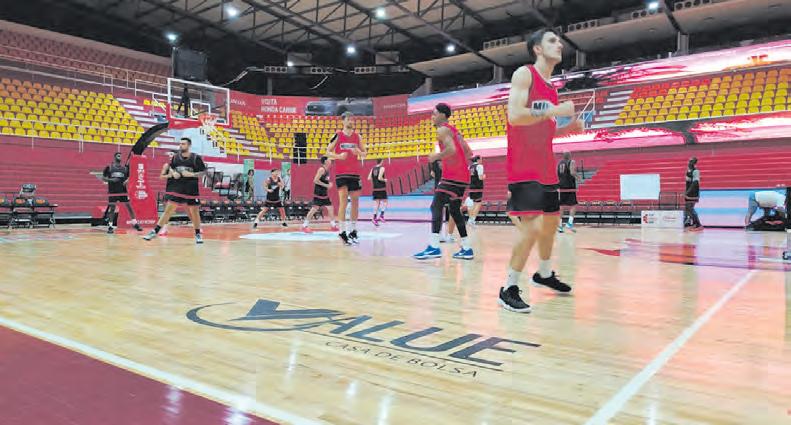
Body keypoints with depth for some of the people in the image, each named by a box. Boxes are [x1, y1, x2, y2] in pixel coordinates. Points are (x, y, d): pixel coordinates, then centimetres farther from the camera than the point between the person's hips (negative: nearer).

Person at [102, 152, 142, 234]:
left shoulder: (125, 168, 6)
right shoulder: (109, 167, 1)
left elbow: (129, 177, 14)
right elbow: (103, 178, 2)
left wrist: (127, 181, -9)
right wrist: (111, 180, -16)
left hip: (123, 190, 2)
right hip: (113, 191, -2)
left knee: (129, 206, 1)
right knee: (112, 207, 0)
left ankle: (135, 224, 7)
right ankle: (110, 226, 7)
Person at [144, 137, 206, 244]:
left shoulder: (196, 158, -6)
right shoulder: (175, 157, 5)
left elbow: (203, 172, -5)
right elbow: (170, 169, 17)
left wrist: (191, 174, -19)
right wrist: (173, 173, -5)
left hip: (191, 190, -2)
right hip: (176, 188, 2)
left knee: (194, 212, 6)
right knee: (168, 210, -2)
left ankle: (198, 234, 20)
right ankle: (155, 231, 0)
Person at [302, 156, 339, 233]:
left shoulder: (327, 170, 12)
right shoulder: (321, 169, -14)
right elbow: (315, 180, -20)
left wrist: (329, 185, 6)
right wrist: (326, 185, -18)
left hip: (324, 193, 9)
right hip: (318, 193, -9)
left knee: (331, 208, 11)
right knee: (314, 208, -11)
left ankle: (333, 226, 20)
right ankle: (305, 226, -5)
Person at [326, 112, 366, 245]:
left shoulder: (357, 136, 9)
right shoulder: (337, 135, 0)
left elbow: (364, 154, 13)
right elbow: (328, 152, 2)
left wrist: (359, 152, -9)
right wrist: (338, 156, -16)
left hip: (355, 173, 4)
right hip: (341, 173, -4)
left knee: (355, 201, 6)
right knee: (343, 200, -12)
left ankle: (353, 231, 16)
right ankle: (343, 232, -10)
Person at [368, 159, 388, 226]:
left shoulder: (372, 169, 10)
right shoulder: (382, 168, -8)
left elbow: (369, 178, 4)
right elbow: (380, 178, -20)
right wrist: (384, 180, -2)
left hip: (375, 189, 6)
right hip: (382, 188, -6)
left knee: (377, 203, 8)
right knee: (385, 202, 5)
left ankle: (374, 218, 1)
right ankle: (381, 215, -10)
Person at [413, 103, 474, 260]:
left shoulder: (442, 130, -7)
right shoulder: (454, 130, 22)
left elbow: (451, 149, -24)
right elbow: (469, 152, 22)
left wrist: (436, 156, -10)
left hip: (452, 177, -10)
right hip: (463, 177, 10)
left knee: (436, 206, -14)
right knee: (454, 210, 16)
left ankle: (434, 247, -25)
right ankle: (466, 249, 19)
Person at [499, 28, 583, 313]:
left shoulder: (551, 87, 17)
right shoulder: (524, 74, -7)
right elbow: (514, 116, -21)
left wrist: (568, 128, 9)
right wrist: (555, 110, -21)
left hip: (546, 168, 9)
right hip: (523, 169, -9)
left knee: (552, 221, 18)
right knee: (532, 227, -16)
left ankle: (544, 274, 40)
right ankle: (509, 289, -4)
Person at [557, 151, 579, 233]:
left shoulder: (559, 163, 12)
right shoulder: (572, 162, -3)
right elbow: (572, 172, -17)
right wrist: (577, 176, 2)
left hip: (561, 186, 5)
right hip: (570, 186, -5)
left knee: (561, 206, 8)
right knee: (573, 205, 1)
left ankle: (559, 225, 5)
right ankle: (570, 223, -11)